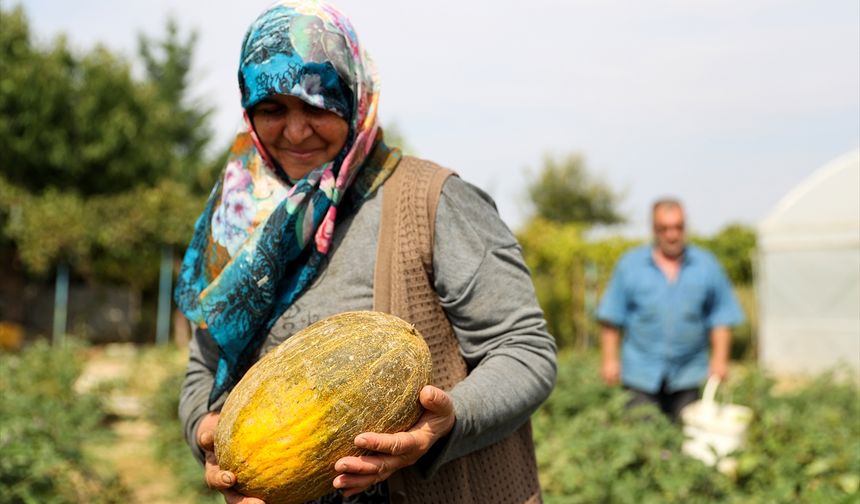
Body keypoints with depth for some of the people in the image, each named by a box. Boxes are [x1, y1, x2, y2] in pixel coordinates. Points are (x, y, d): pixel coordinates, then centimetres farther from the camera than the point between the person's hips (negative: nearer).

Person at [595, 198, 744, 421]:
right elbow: (611, 318, 4)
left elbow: (721, 318, 9)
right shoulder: (630, 265, 4)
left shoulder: (707, 265, 8)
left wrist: (719, 359, 0)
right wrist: (609, 359, -1)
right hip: (642, 375, -1)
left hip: (688, 376, 1)